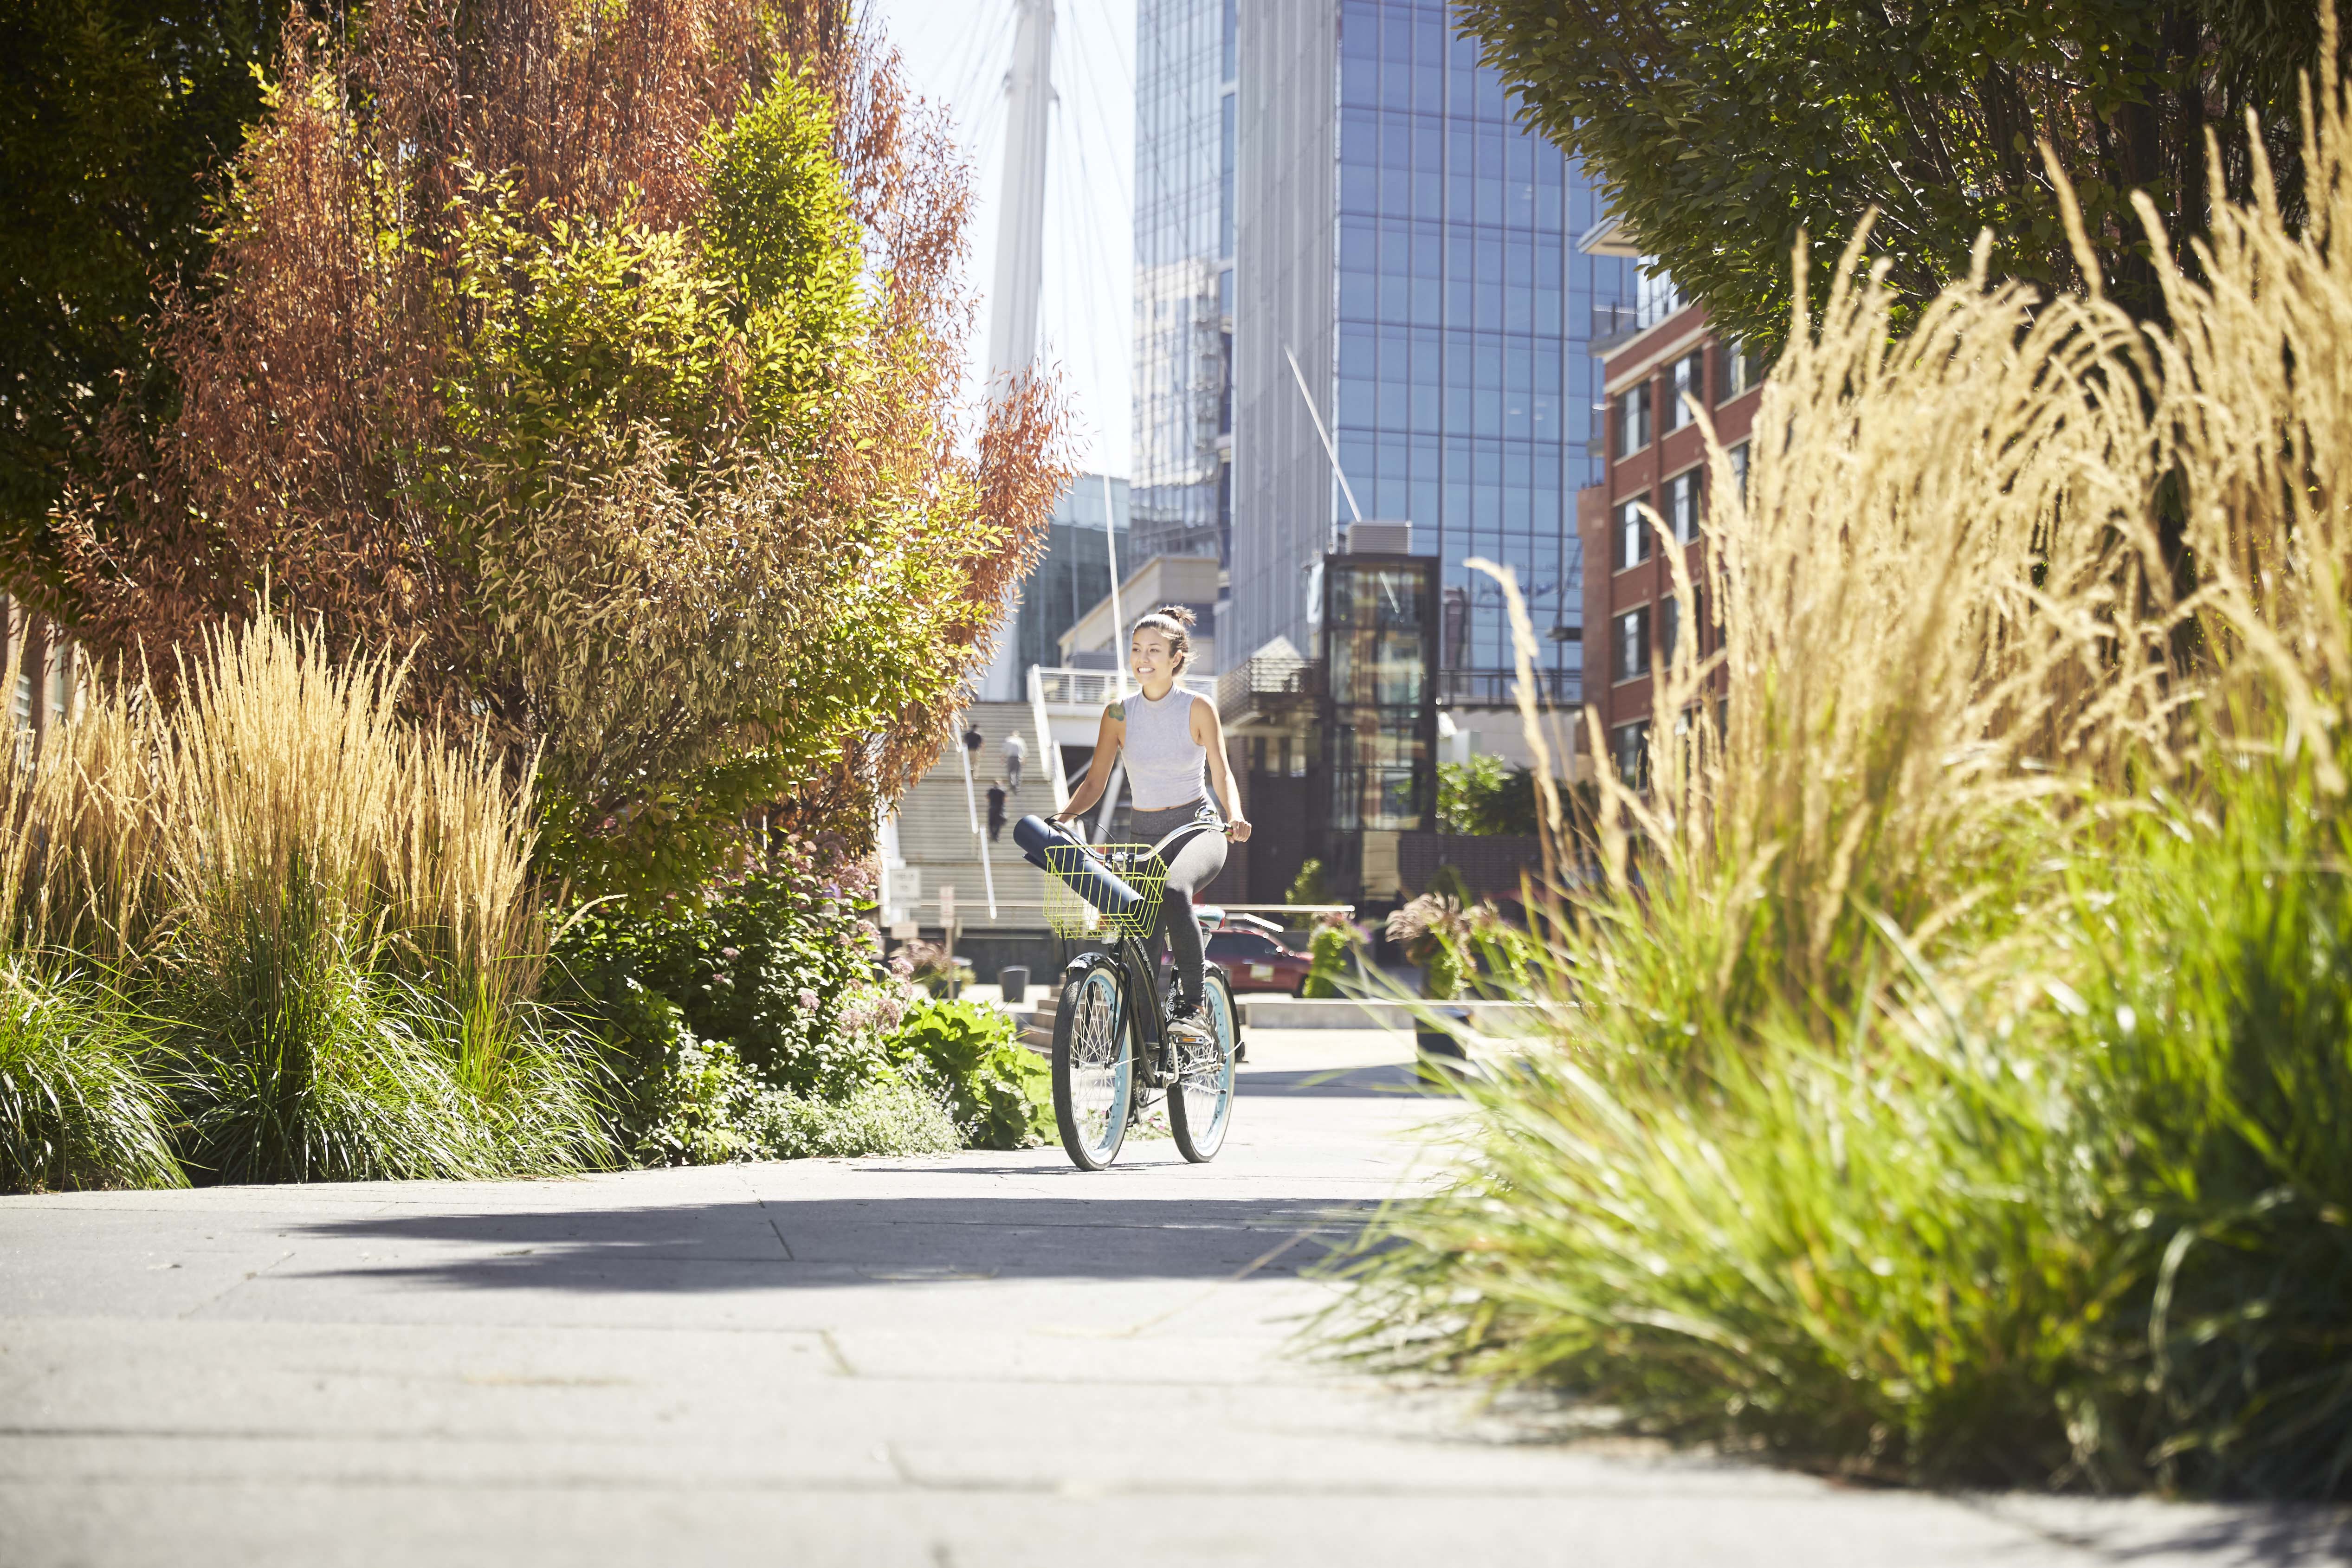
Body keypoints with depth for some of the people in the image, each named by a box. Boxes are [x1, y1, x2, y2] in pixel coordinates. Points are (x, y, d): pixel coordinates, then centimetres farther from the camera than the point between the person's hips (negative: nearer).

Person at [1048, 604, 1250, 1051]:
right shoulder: (1119, 714, 3)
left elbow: (1222, 775, -1)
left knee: (1173, 891, -36)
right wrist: (1063, 815, -14)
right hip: (1147, 836, 4)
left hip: (1199, 830, -4)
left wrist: (1235, 815, -21)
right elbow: (1094, 783, 5)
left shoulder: (1197, 709, -3)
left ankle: (1191, 1006, -28)